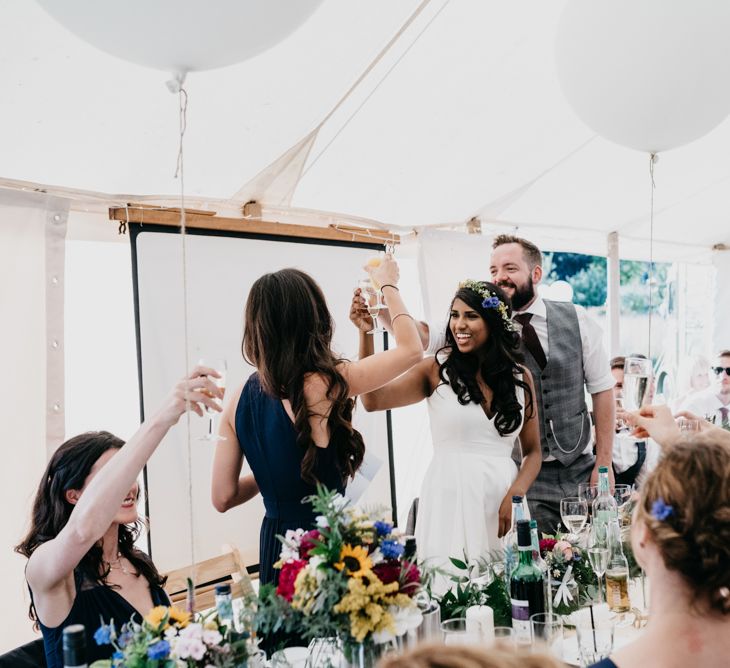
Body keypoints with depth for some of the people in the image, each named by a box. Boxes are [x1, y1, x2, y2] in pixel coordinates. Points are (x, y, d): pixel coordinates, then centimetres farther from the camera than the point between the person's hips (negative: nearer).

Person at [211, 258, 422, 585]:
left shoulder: (240, 398, -2)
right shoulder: (325, 384, -18)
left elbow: (224, 497, 3)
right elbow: (411, 349, -4)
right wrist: (388, 285, 9)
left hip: (274, 546, 6)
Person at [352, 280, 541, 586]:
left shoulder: (520, 376, 7)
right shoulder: (436, 370, 1)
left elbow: (533, 451, 10)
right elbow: (373, 399, -10)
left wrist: (514, 495, -6)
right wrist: (366, 333, -17)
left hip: (502, 497, 2)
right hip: (449, 499, -2)